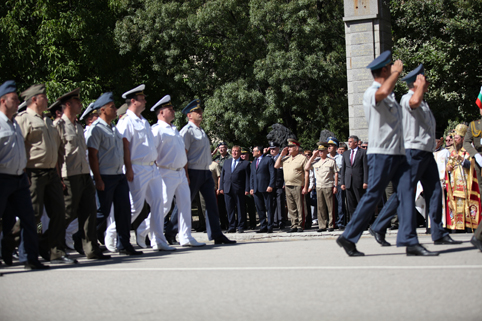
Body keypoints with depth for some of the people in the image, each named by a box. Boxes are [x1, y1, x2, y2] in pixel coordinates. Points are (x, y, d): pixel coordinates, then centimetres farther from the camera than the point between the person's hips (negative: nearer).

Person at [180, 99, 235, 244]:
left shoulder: (202, 131, 19)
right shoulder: (187, 131, -8)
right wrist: (186, 176, -20)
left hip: (206, 172, 8)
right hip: (193, 172, -8)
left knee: (211, 202, 1)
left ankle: (216, 235, 0)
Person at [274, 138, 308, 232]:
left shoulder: (302, 158, -3)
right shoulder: (286, 158, 15)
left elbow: (306, 173, -7)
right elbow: (276, 166, 14)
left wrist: (305, 187, -13)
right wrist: (281, 154, 8)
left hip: (298, 186, -6)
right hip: (287, 186, 6)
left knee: (300, 207, -2)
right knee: (291, 208, 7)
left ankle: (300, 226, 3)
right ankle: (294, 225, 13)